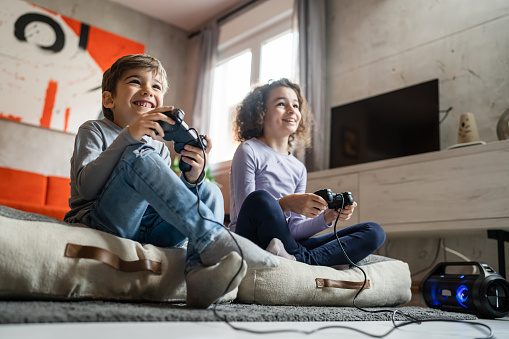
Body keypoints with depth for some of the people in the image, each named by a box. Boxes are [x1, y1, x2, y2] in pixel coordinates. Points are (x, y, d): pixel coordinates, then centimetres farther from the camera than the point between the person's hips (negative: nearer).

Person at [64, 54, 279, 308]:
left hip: (150, 233, 5)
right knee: (141, 156, -25)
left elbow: (168, 203, 11)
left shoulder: (160, 149, 21)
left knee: (209, 192, -8)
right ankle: (213, 238, -33)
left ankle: (200, 273, -37)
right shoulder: (93, 130, 8)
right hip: (102, 223, -5)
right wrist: (128, 137, -22)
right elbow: (86, 187, -12)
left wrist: (191, 178, -11)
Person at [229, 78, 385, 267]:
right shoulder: (249, 151, -1)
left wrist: (327, 217, -6)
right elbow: (246, 211, -10)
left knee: (374, 232, -4)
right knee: (261, 198, -39)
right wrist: (286, 203, -25)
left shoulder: (299, 169, 16)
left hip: (288, 245, 6)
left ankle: (299, 260, -28)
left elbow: (294, 230, 12)